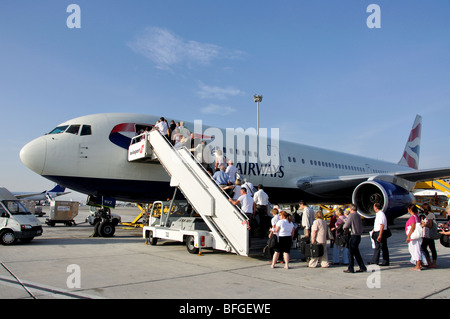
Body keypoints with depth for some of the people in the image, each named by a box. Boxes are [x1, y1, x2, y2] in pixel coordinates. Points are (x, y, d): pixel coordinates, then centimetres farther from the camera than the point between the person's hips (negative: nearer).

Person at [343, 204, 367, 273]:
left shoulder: (351, 215, -12)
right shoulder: (358, 216, 12)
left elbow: (346, 226, -16)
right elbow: (361, 226, 18)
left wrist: (344, 228, 7)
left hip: (353, 236, -8)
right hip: (359, 236, 8)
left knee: (351, 253, 0)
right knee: (356, 252, 16)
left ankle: (350, 269, 3)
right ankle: (362, 267, 18)